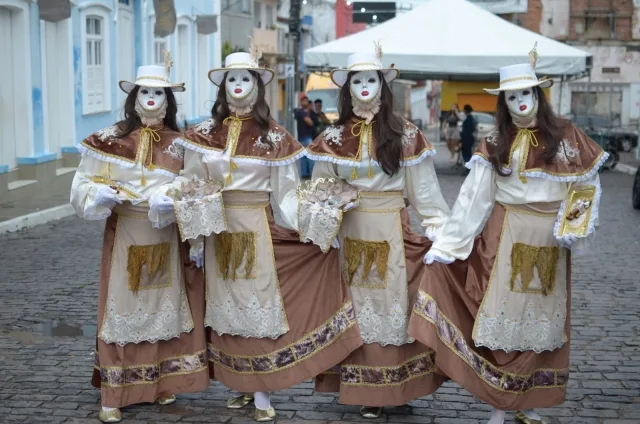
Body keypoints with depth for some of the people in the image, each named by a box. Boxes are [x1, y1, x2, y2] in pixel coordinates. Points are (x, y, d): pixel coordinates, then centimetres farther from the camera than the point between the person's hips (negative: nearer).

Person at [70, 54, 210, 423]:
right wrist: (102, 194, -23)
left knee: (164, 307, 10)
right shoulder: (110, 140, -2)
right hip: (125, 237, -2)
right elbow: (84, 187, -2)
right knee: (123, 309, 0)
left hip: (167, 239, 2)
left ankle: (163, 383, 24)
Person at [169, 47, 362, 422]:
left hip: (257, 228, -2)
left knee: (260, 305, -1)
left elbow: (286, 193, -1)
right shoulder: (204, 135, 2)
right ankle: (243, 386, 19)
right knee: (227, 309, 8)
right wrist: (195, 239, 2)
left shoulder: (274, 137, -2)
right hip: (219, 231, 2)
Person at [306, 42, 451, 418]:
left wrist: (443, 230, -7)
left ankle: (391, 386, 10)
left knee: (390, 303, 1)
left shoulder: (405, 135, -1)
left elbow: (423, 188, -1)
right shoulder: (334, 137, 4)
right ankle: (363, 388, 14)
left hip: (391, 231, -2)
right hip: (349, 231, 2)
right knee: (356, 307, 6)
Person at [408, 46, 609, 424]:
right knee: (503, 317, 0)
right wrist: (446, 245, -10)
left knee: (540, 321, 9)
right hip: (506, 237, -1)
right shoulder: (495, 144, -1)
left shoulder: (566, 136, 1)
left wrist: (572, 227, -9)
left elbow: (587, 185, 5)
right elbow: (473, 198, -5)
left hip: (549, 240, 1)